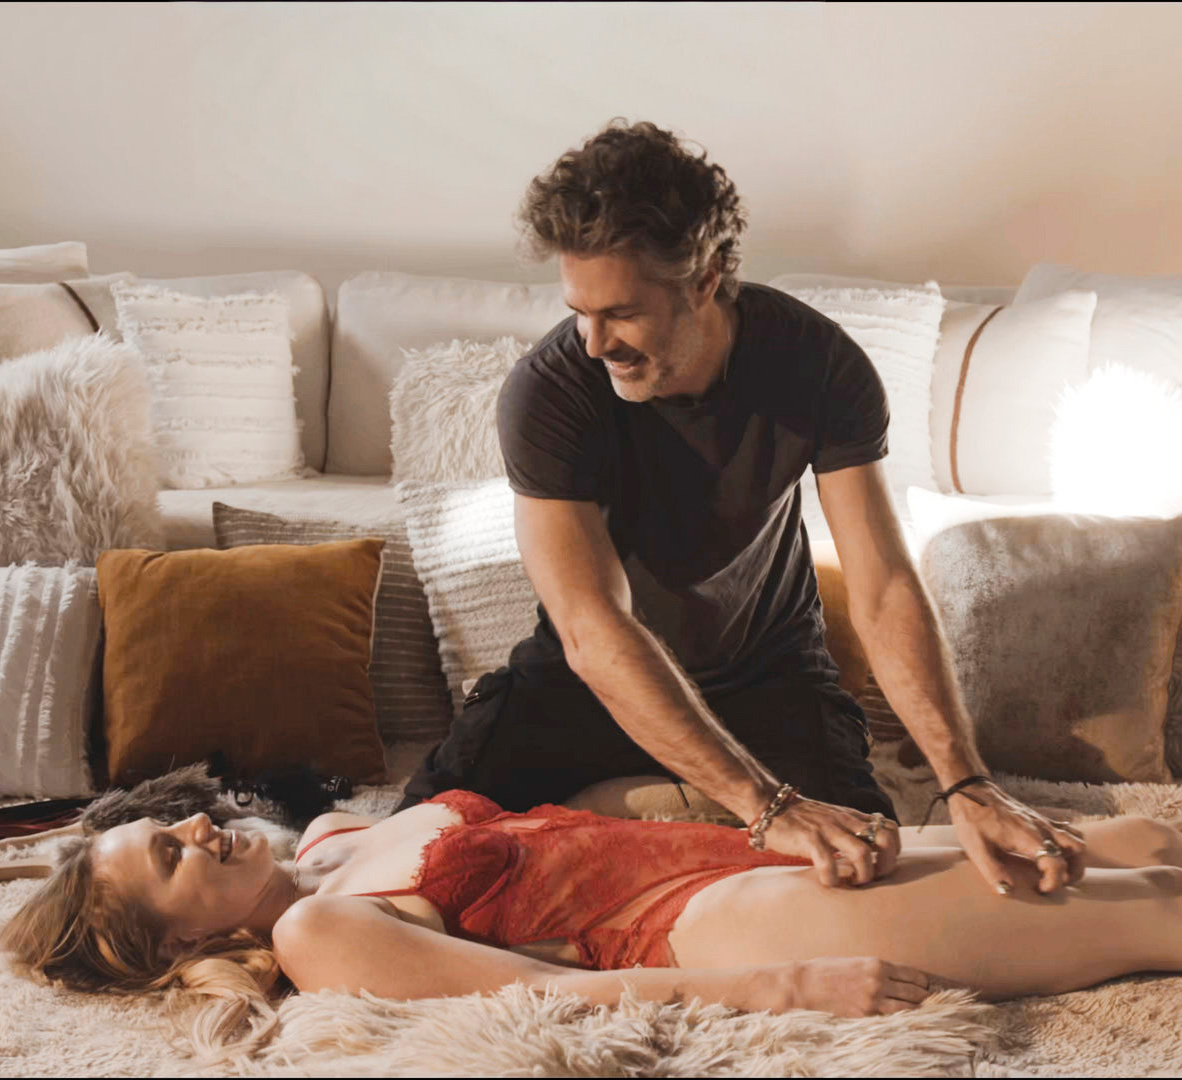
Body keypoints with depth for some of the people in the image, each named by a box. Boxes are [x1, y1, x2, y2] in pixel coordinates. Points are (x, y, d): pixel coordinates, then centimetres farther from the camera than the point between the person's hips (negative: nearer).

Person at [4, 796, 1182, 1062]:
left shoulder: (330, 835, 14)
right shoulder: (316, 931, -12)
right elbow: (544, 988, -19)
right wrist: (787, 986, -24)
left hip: (737, 847, 9)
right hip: (718, 920, -8)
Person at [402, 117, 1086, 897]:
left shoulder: (818, 362, -22)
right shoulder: (547, 393, -28)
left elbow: (884, 591, -25)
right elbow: (596, 633, -36)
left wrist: (969, 786, -39)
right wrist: (768, 804, -46)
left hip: (768, 675, 1)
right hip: (591, 679, -1)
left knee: (870, 865, -21)